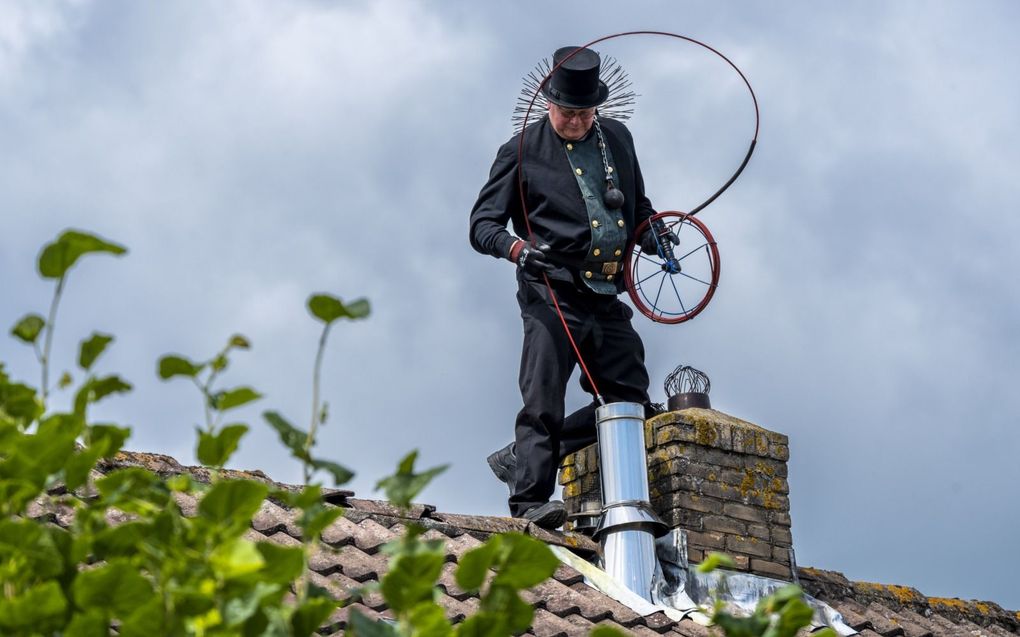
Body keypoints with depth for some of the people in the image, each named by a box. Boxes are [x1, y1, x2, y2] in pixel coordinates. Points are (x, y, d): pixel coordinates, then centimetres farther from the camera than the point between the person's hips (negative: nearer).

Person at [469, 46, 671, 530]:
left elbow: (638, 206, 29)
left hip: (607, 302, 6)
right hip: (553, 297, -5)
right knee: (543, 402, -13)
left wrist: (653, 236, 6)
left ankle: (520, 458, 12)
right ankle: (530, 499, -11)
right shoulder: (522, 152, 2)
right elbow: (482, 223, -1)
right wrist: (518, 248, -22)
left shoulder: (617, 138, 16)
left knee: (631, 401, 4)